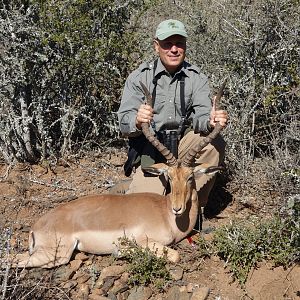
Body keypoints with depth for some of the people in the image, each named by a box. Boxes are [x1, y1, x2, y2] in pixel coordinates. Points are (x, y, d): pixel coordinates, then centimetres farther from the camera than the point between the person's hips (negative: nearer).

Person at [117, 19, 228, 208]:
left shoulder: (197, 78, -2)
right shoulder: (139, 77, -7)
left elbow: (201, 115, -15)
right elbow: (125, 122, -17)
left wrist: (210, 122, -40)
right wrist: (137, 121, -42)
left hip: (184, 145, 3)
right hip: (151, 151, -3)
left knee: (215, 143, -27)